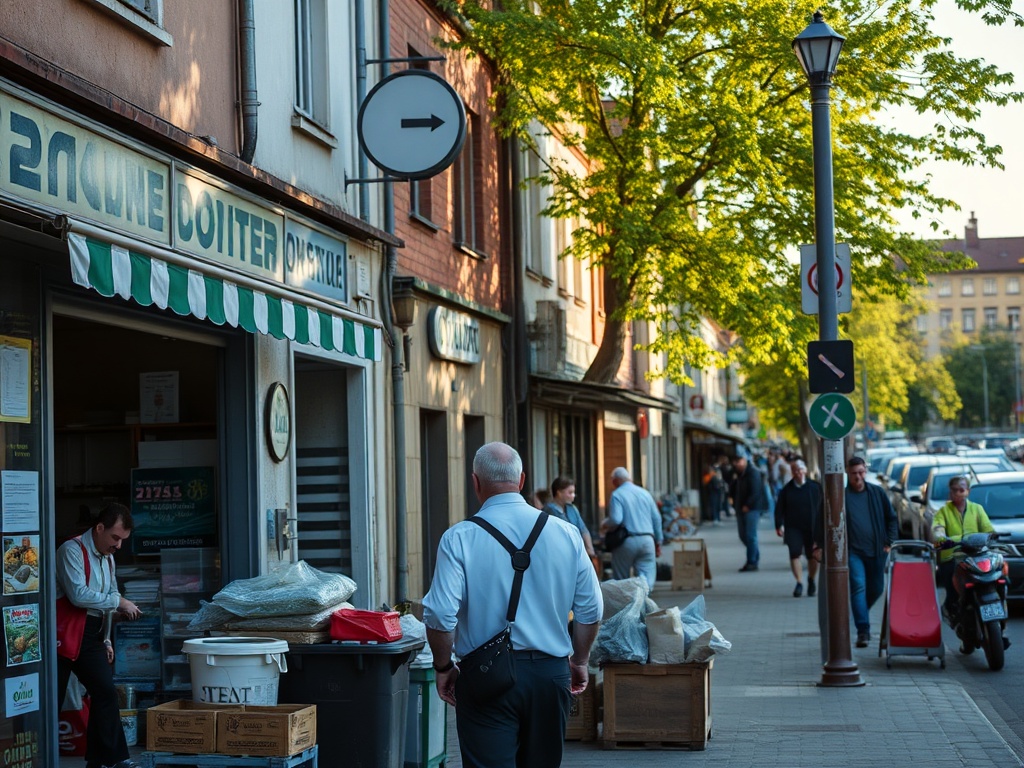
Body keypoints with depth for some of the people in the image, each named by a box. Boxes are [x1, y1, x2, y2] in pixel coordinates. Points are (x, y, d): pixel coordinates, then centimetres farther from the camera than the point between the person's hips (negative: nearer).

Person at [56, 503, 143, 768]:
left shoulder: (108, 558, 16)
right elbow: (78, 594, -23)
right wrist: (119, 602, -17)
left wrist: (106, 639, 20)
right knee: (51, 700, -3)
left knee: (106, 692, 1)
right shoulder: (72, 550, -12)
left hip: (91, 636, 8)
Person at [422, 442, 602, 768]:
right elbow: (591, 609, 5)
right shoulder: (565, 533, 2)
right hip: (551, 672, 4)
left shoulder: (459, 538, -7)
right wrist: (579, 662, 19)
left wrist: (444, 667, 3)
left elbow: (440, 615, -13)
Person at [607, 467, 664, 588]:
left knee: (621, 581, 10)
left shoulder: (617, 495, -3)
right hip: (647, 540, 3)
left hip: (626, 541, -3)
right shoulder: (645, 493, 13)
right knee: (647, 579, -1)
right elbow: (656, 518, 14)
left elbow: (615, 520, -15)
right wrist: (658, 542, 21)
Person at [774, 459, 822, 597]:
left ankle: (811, 581, 27)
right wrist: (779, 525, -7)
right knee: (794, 554, -12)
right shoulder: (787, 489, 2)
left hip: (812, 528, 0)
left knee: (812, 555, 5)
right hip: (793, 527, 0)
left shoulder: (816, 487, 1)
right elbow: (779, 509, 3)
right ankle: (799, 582, -6)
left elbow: (823, 507, 5)